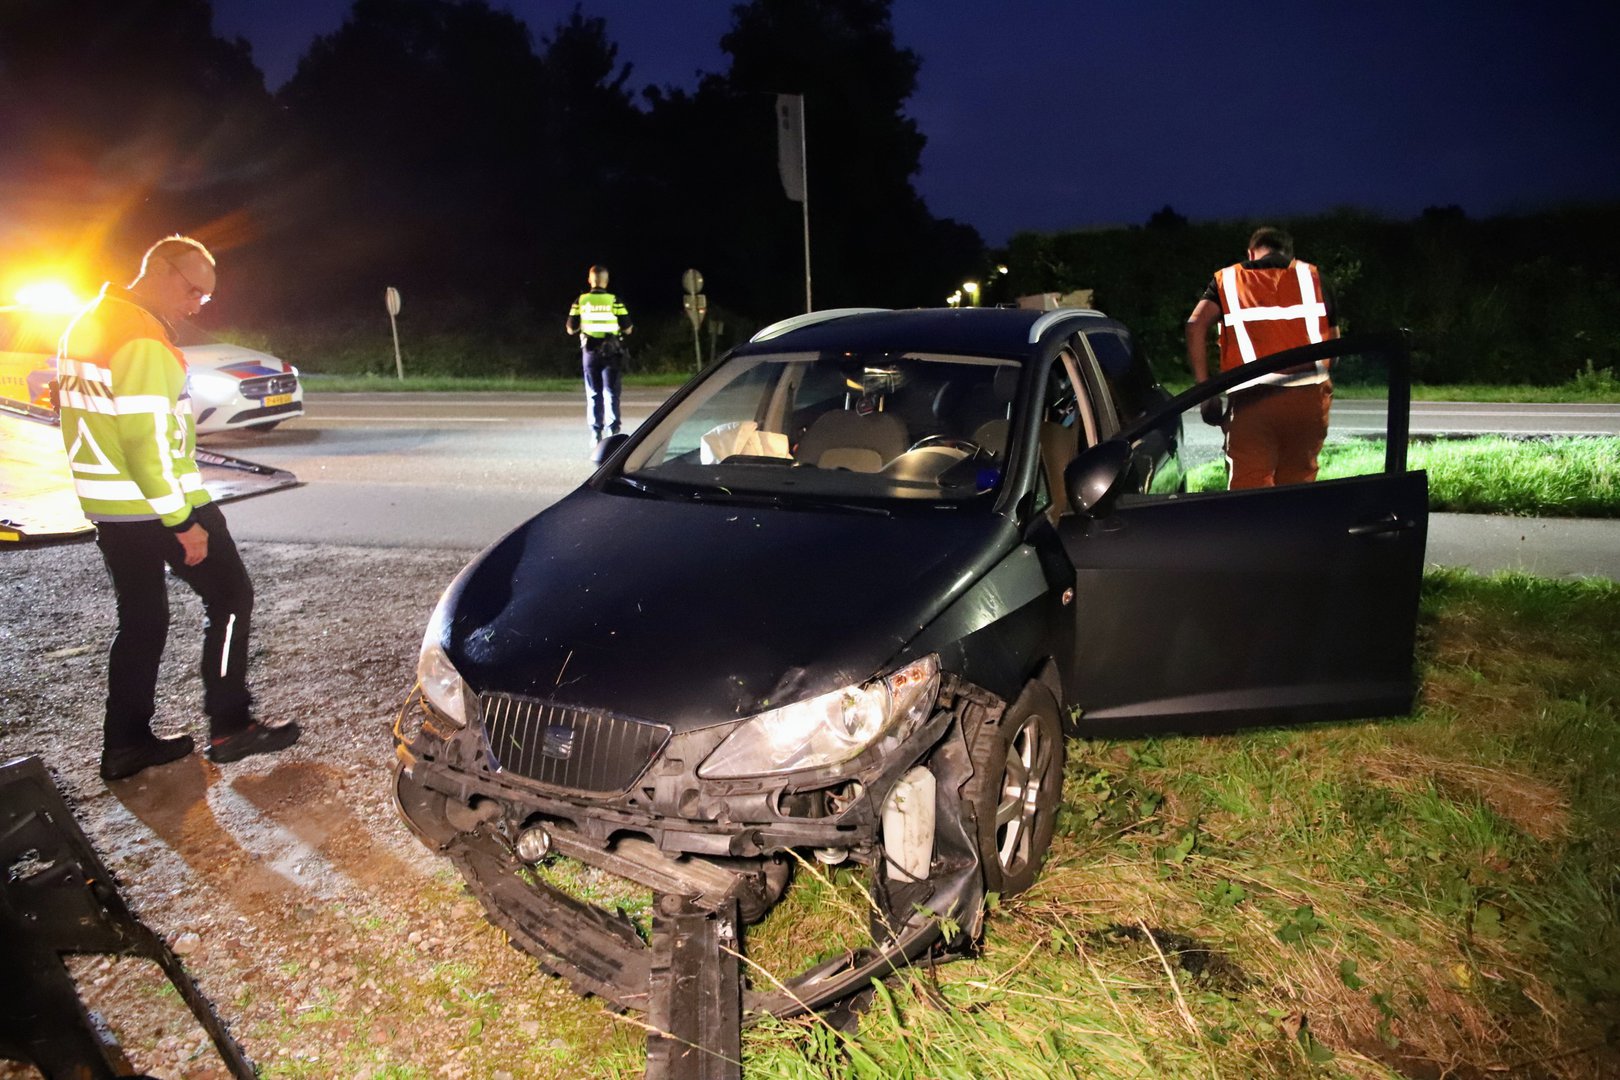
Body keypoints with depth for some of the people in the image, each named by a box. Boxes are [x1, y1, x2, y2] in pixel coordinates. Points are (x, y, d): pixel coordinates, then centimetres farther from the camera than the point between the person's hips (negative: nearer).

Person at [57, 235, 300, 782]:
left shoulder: (86, 327, 13)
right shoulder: (144, 341, -19)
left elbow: (91, 420, 17)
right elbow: (148, 440, -24)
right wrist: (184, 521, -19)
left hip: (109, 507, 9)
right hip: (157, 506, -9)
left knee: (141, 621, 15)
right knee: (230, 598, 4)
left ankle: (125, 744, 21)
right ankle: (229, 729, 7)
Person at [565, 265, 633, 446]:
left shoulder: (581, 301, -2)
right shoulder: (615, 301, -6)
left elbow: (571, 329, 1)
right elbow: (627, 329, -4)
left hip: (589, 351, 1)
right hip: (611, 352, -1)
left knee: (593, 394, 9)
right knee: (611, 393, 4)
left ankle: (595, 434, 8)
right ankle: (612, 431, -4)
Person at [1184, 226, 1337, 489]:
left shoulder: (1226, 281, 14)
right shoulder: (1311, 276, 19)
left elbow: (1196, 325, -4)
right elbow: (1333, 341, 16)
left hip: (1252, 398, -2)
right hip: (1310, 397, 2)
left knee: (1248, 486, -5)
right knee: (1298, 483, 14)